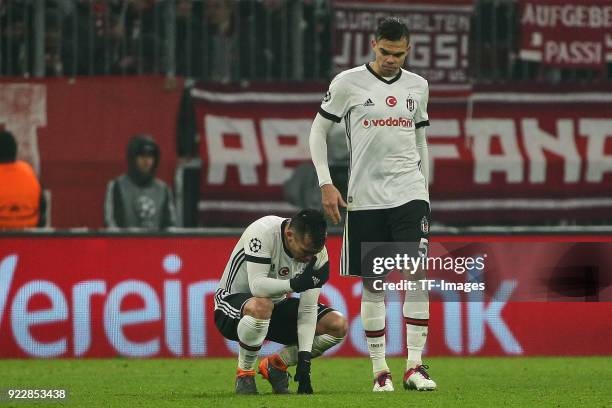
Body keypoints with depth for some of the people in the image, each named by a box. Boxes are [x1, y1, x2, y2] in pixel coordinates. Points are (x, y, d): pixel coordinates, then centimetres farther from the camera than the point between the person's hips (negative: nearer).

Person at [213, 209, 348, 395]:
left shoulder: (318, 253, -13)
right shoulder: (262, 233, -29)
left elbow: (307, 310, -13)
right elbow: (256, 286, -37)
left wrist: (304, 359, -20)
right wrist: (295, 284, -50)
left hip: (277, 304, 6)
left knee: (339, 326, -10)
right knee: (261, 306, -42)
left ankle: (275, 364, 8)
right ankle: (244, 373, -18)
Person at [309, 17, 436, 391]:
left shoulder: (417, 86, 10)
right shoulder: (348, 83, -1)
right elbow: (319, 130, 6)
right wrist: (326, 184, -1)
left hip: (410, 195, 2)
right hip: (364, 199, -2)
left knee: (417, 275, -12)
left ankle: (415, 366, -10)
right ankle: (380, 370, 9)